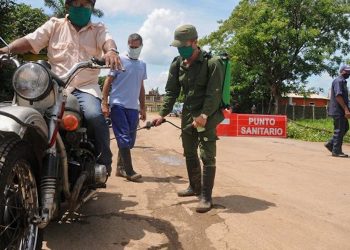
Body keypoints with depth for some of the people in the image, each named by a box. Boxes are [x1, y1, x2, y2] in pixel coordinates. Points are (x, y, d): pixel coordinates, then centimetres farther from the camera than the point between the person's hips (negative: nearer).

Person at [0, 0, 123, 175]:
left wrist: (111, 51, -35)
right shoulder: (54, 25, 16)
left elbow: (107, 41, -8)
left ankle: (103, 161, -11)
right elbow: (30, 41, 5)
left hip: (86, 87, -2)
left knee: (94, 116, -31)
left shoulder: (98, 29, 15)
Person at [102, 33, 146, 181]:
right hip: (118, 105, -6)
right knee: (124, 139, -9)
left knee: (130, 140, 8)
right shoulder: (119, 60, 0)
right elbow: (108, 82, -2)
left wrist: (143, 108, 19)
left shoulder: (142, 65, 16)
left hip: (133, 107, 6)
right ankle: (129, 171, -6)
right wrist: (104, 103, -10)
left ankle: (120, 168, 19)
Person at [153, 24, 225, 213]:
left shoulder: (212, 63, -13)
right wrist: (162, 114, -2)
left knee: (207, 156, -7)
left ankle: (206, 197, -1)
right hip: (188, 114, 6)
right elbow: (171, 91, 6)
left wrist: (204, 115, -25)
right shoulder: (177, 64, 4)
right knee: (189, 153, 16)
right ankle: (194, 187, 33)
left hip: (207, 116, -6)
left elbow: (214, 93, -17)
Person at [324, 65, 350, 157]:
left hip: (341, 111, 10)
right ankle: (336, 151, 1)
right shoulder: (338, 81, -12)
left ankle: (330, 144, 18)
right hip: (338, 110, -10)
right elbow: (338, 96, -22)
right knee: (339, 130, -5)